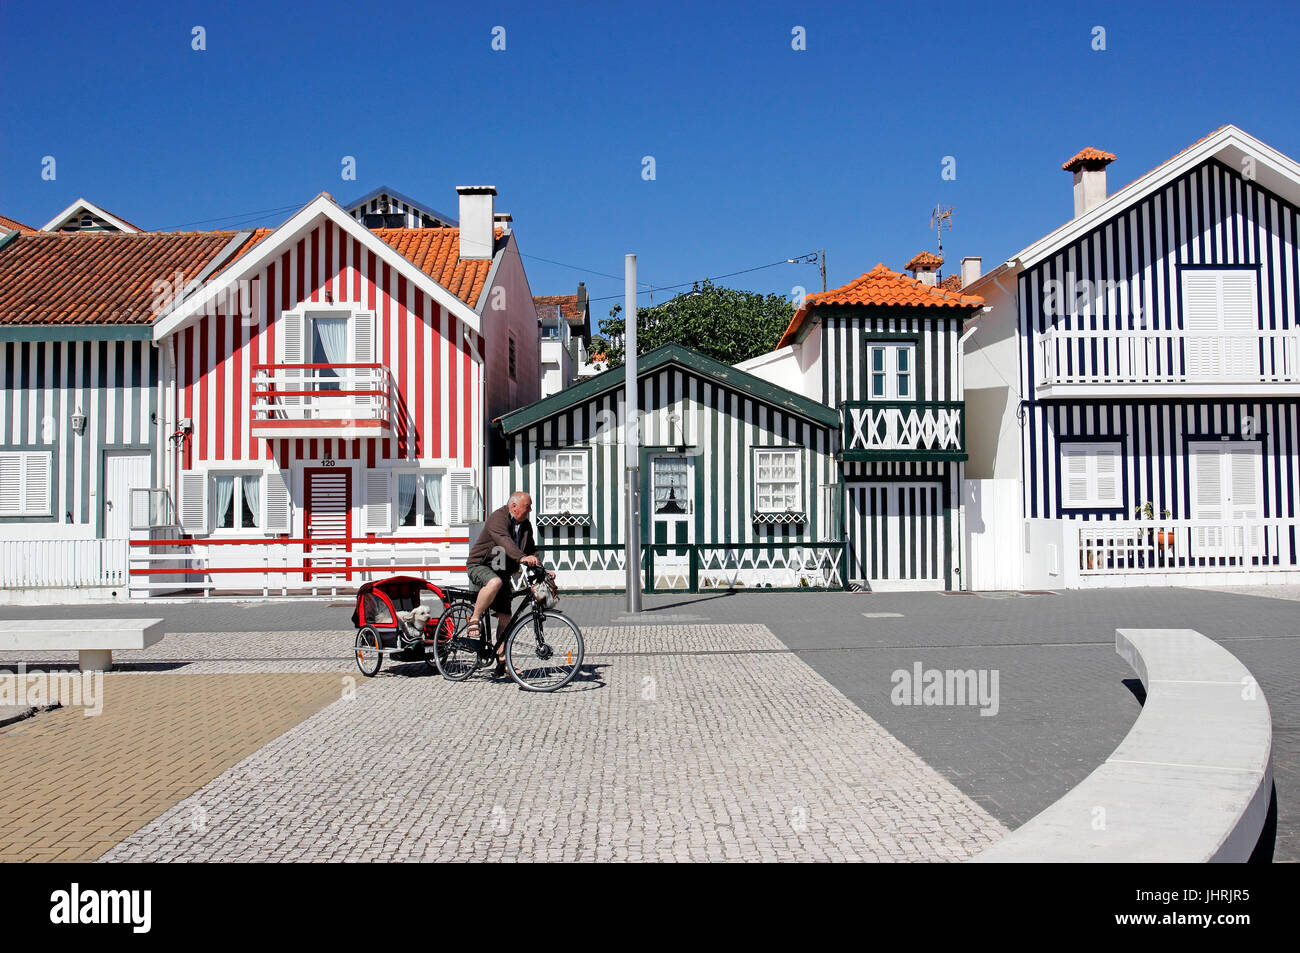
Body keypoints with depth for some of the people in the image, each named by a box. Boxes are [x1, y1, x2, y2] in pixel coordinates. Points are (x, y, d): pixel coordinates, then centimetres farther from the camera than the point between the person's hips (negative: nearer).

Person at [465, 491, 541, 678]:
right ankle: (474, 619, -23)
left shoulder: (525, 525, 10)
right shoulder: (497, 518, -16)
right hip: (480, 566, -7)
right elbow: (504, 540, -34)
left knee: (505, 618, -1)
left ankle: (501, 661, 4)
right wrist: (522, 557, -50)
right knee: (495, 582, -41)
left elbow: (531, 550, 16)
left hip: (502, 573, 7)